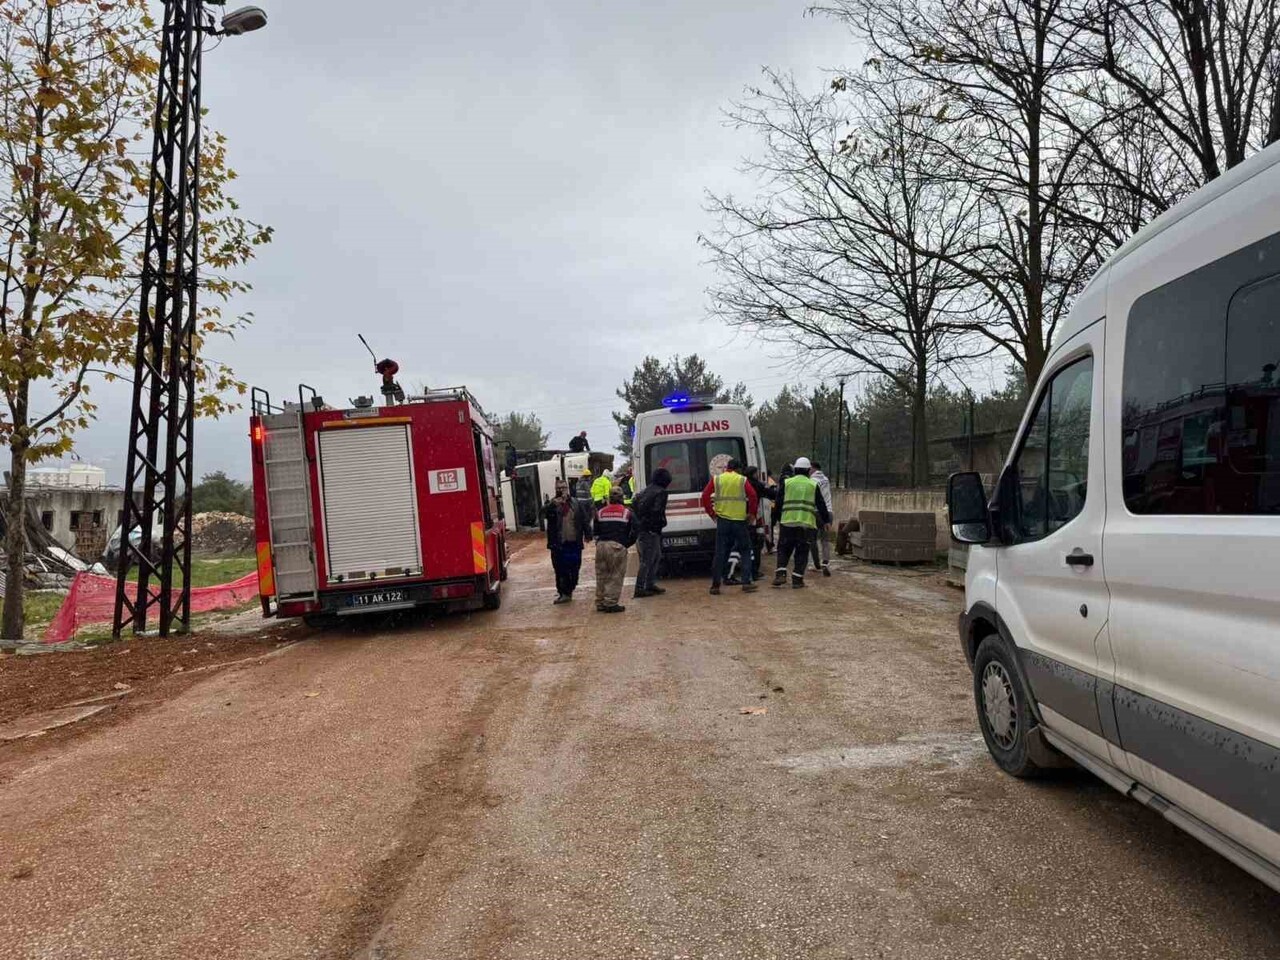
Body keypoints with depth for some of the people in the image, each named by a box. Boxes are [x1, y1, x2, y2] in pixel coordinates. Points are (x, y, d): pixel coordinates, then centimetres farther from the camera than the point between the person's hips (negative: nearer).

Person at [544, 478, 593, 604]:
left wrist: (587, 534, -1)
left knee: (574, 569, 8)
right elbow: (544, 513, -19)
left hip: (574, 543, 2)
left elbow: (585, 520, 7)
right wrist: (553, 504, -34)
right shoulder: (552, 504, 2)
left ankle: (569, 591, 23)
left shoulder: (577, 504, 7)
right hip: (558, 544, -2)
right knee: (560, 570, -2)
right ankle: (563, 592, 7)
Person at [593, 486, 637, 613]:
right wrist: (626, 545, 14)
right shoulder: (628, 513, 5)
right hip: (617, 547, -4)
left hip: (601, 546, 4)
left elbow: (595, 532, 15)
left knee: (601, 576, 13)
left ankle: (600, 603, 17)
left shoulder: (600, 513, 15)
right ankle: (610, 603, -4)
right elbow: (633, 533, 2)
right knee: (616, 577, 0)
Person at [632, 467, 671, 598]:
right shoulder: (661, 492, -11)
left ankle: (650, 584, 26)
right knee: (647, 560, -4)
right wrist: (662, 523, -9)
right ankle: (639, 589, -2)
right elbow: (657, 512, -20)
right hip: (651, 531, -9)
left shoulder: (644, 491, 15)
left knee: (656, 556, 21)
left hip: (641, 528, 9)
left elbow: (634, 506, 15)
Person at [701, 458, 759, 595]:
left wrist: (711, 513, 5)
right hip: (740, 521, -2)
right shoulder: (743, 480, 1)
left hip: (722, 521, 2)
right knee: (745, 551, 10)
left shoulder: (716, 479, 6)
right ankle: (746, 583, 4)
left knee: (720, 553, 6)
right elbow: (753, 496, -9)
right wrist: (751, 513, 3)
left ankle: (715, 585, 6)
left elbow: (705, 495, -2)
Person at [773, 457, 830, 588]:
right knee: (802, 552, 7)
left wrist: (777, 519, 18)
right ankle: (797, 579, 5)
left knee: (784, 549, 11)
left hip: (787, 522, 0)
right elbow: (821, 506, 8)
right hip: (807, 523, 0)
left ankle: (780, 574, -3)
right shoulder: (813, 485, 7)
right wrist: (826, 520, 18)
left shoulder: (787, 482, 6)